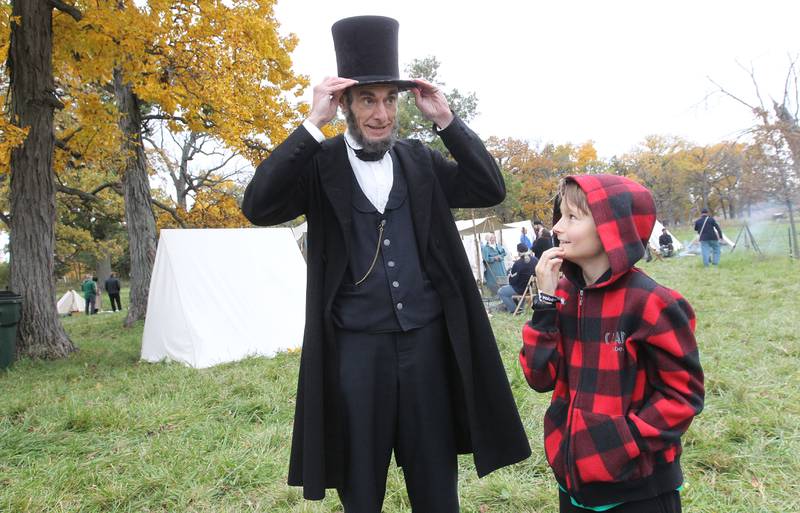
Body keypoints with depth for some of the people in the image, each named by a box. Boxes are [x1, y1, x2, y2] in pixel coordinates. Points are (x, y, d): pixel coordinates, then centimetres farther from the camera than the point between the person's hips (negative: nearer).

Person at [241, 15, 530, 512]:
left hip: (427, 341, 3)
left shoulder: (420, 160, 7)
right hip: (356, 348, -2)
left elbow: (491, 190, -1)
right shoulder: (320, 163, -2)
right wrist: (312, 124, -20)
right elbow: (258, 206, -17)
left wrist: (447, 120, -8)